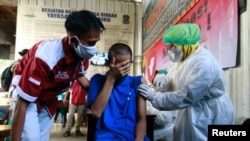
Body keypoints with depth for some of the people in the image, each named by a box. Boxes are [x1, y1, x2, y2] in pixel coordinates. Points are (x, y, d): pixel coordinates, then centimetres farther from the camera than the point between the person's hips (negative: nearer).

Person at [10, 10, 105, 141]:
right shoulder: (46, 57, -40)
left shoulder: (83, 55, -19)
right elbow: (22, 104, -33)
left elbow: (79, 75, 7)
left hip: (48, 99, 6)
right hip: (25, 94, -6)